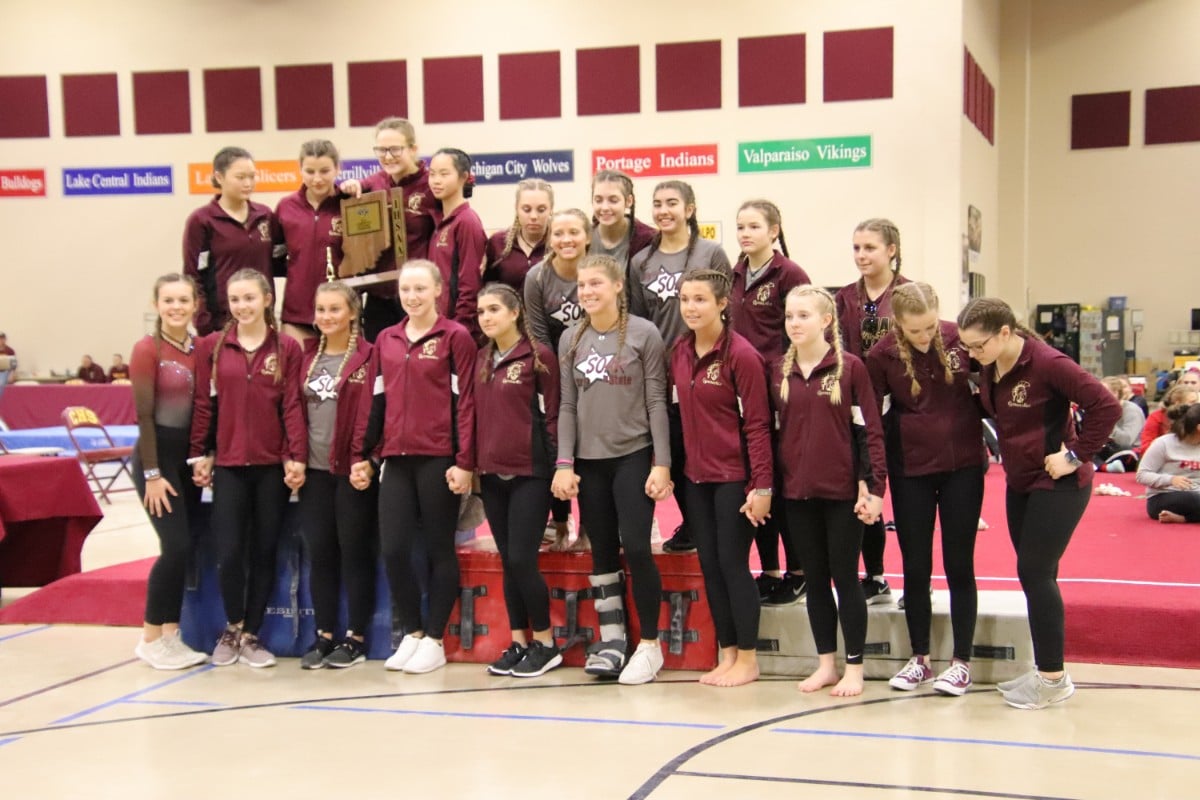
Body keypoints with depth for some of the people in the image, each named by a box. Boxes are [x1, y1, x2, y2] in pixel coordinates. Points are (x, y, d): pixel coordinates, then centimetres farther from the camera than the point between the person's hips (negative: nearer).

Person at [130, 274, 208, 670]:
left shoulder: (200, 350, 6)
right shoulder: (147, 349, -10)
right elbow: (144, 415, -12)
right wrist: (152, 473, -15)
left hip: (191, 455, 6)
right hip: (158, 455, -6)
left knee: (182, 548, 6)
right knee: (177, 546, -11)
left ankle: (171, 635, 15)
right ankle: (150, 638, 2)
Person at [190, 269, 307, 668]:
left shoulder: (287, 348, 1)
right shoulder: (213, 346, 4)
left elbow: (292, 406, -2)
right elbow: (204, 404, 5)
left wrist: (297, 457, -8)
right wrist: (199, 455, 3)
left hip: (273, 466, 0)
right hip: (227, 465, 0)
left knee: (264, 552, 6)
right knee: (229, 552, -3)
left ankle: (251, 635, 20)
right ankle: (232, 629, 21)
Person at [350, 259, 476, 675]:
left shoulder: (455, 337, -2)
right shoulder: (386, 340, 13)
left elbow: (465, 402, -6)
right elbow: (374, 402, 15)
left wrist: (464, 462, -11)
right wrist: (362, 456, 11)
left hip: (438, 459, -4)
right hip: (396, 459, 5)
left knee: (438, 548, 4)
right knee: (393, 548, 1)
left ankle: (434, 641, 14)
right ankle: (412, 633, 19)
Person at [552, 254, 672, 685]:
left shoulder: (643, 334, -5)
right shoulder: (571, 340, 6)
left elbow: (656, 403, -5)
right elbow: (567, 406, 8)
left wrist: (662, 463, -10)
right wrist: (564, 463, 0)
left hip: (634, 456, -4)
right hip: (589, 460, 4)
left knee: (635, 547, -8)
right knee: (603, 552, 8)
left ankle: (649, 644, 5)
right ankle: (611, 638, 18)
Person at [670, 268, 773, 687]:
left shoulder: (742, 354, -14)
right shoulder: (679, 351, 5)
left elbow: (757, 424, -15)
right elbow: (680, 411, 11)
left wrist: (763, 486, -17)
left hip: (734, 478, -6)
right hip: (696, 477, 7)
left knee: (733, 564, -1)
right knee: (709, 565, 10)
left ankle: (748, 659, 13)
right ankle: (727, 655, 21)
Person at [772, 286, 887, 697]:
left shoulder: (850, 367, -6)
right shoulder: (778, 371, 6)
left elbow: (869, 430, -7)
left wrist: (873, 487, -12)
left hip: (842, 491, -4)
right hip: (797, 492, 4)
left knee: (845, 577, 4)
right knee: (815, 578, 12)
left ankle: (854, 667, 15)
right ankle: (826, 664, 23)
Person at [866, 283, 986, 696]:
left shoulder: (959, 337, -9)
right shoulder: (881, 355, -11)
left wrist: (986, 445, 3)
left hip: (963, 467, 0)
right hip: (910, 472, 0)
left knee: (959, 565, 6)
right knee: (915, 568, 8)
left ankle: (961, 662, 15)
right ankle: (919, 658, 22)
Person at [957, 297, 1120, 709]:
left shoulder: (1047, 363, -22)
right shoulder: (990, 367, 0)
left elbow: (1106, 406, -23)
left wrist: (1077, 455, -19)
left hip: (1057, 484, -8)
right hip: (1019, 482, 8)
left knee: (1035, 573, -6)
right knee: (1035, 575, 13)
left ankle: (1053, 678, 6)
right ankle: (1046, 671, 23)